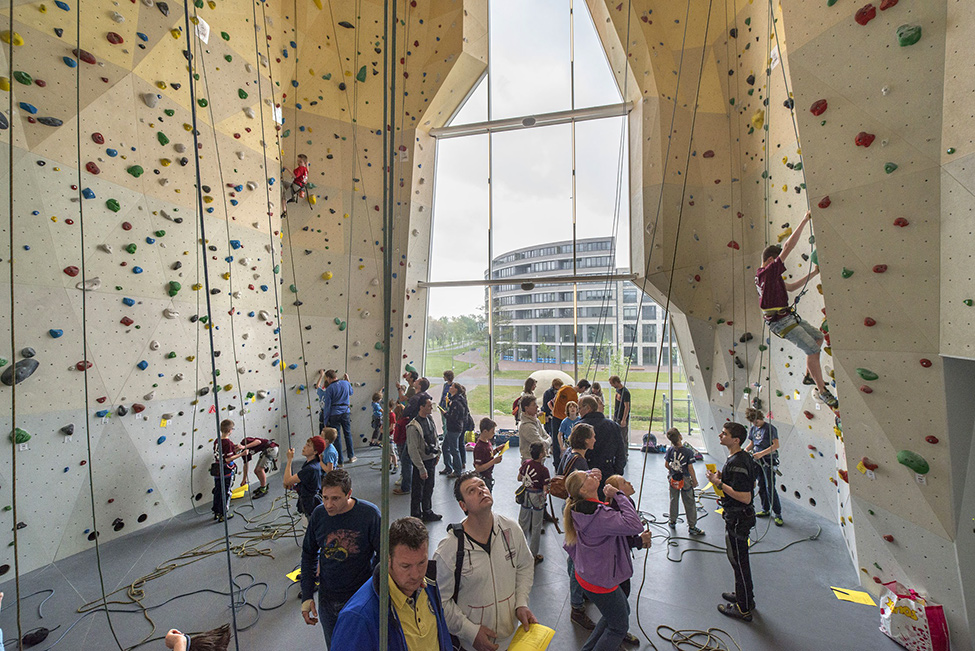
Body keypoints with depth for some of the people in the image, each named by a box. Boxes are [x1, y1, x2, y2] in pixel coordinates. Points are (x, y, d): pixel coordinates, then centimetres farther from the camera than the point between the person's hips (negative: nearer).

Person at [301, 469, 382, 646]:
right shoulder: (319, 514, -12)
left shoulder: (369, 514, -23)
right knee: (334, 646, 22)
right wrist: (307, 596, 3)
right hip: (328, 599, 3)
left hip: (362, 599, -3)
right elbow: (309, 554, 5)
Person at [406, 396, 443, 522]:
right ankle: (416, 516, 27)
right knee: (418, 491, 9)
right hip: (421, 461, -7)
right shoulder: (413, 427, -24)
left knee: (429, 488, 21)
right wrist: (421, 469, -19)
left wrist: (438, 452, 12)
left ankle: (427, 513, 37)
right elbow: (413, 451, -22)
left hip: (432, 460, 8)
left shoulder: (430, 419, 1)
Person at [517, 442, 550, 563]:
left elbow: (519, 478, 5)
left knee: (523, 522, 20)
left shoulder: (525, 463, -7)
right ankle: (533, 555, 23)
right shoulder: (544, 470, -21)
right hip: (537, 497, -5)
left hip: (525, 495, 5)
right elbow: (545, 489, -19)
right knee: (536, 526, 12)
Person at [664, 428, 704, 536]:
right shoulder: (688, 452, -20)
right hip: (685, 480, -3)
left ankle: (672, 521, 30)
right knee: (689, 503, 10)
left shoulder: (670, 450, -10)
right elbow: (690, 468, -15)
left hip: (673, 478, 3)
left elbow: (666, 464, -4)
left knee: (673, 500, 18)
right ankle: (692, 527, 18)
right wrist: (694, 480, -1)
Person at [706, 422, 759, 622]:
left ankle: (743, 609, 24)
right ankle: (745, 596, 42)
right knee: (739, 559, 25)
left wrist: (719, 483, -24)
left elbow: (745, 497, -30)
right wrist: (723, 477, 6)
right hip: (740, 515, 10)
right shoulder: (745, 457, 3)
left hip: (737, 518, -10)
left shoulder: (736, 463, -29)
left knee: (739, 561, 7)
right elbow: (752, 483, 16)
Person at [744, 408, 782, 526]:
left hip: (768, 461, -6)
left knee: (770, 487, -7)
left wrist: (761, 453, -24)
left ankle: (777, 513, 6)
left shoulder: (770, 428, -12)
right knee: (761, 487, 13)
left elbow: (776, 445, -18)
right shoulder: (752, 429, 7)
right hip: (757, 461, 7)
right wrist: (746, 449, -2)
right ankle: (765, 510, 26)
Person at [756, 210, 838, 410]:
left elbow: (791, 287, 28)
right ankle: (823, 392, -2)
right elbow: (788, 247, -18)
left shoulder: (769, 277, 16)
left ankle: (809, 375, 31)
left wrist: (813, 274, 25)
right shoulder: (768, 272, -14)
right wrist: (804, 221, -12)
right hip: (780, 321, -11)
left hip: (788, 317, 11)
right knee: (812, 349, -12)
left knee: (818, 336, 23)